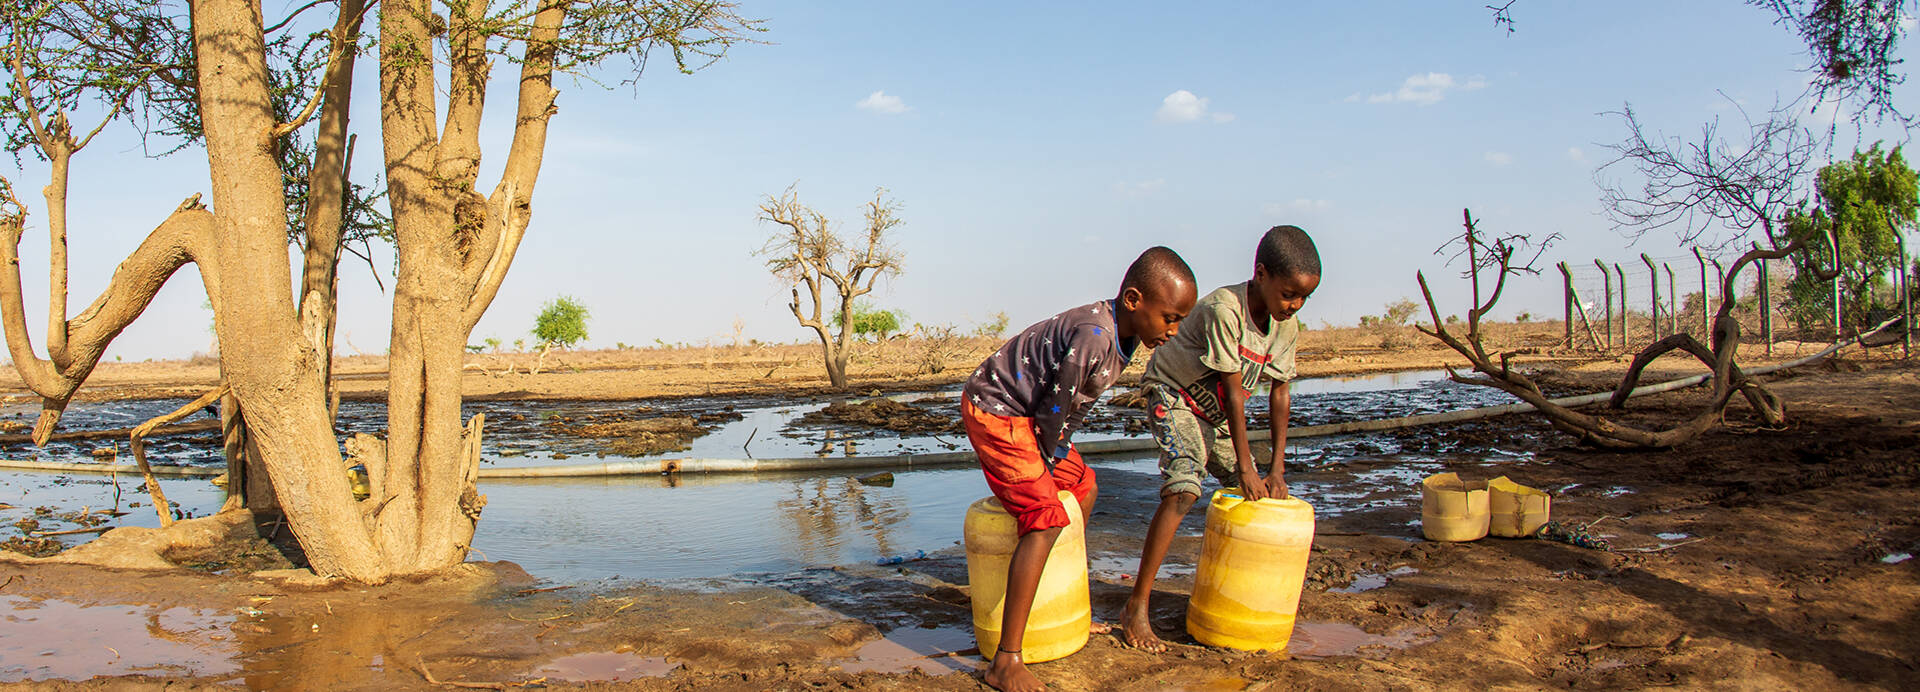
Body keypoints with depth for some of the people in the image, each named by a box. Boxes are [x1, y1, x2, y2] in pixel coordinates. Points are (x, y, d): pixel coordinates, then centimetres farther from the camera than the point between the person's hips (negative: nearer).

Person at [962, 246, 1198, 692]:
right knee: (1045, 519, -19)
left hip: (1027, 413, 10)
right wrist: (1045, 466, -8)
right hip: (994, 412, -10)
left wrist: (1056, 456, 8)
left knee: (1082, 487, 22)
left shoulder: (1122, 332, -1)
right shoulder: (1093, 337, -31)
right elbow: (1055, 411, -22)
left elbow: (1073, 408, 8)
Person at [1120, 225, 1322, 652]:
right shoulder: (1224, 310, -30)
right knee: (1183, 491, -25)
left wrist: (1276, 468, -7)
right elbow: (1234, 392, -27)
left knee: (1253, 497, 5)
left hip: (1217, 414, 8)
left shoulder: (1287, 327, -7)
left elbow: (1280, 394, -2)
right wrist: (1245, 466, -23)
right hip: (1175, 397, -8)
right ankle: (1137, 608, -23)